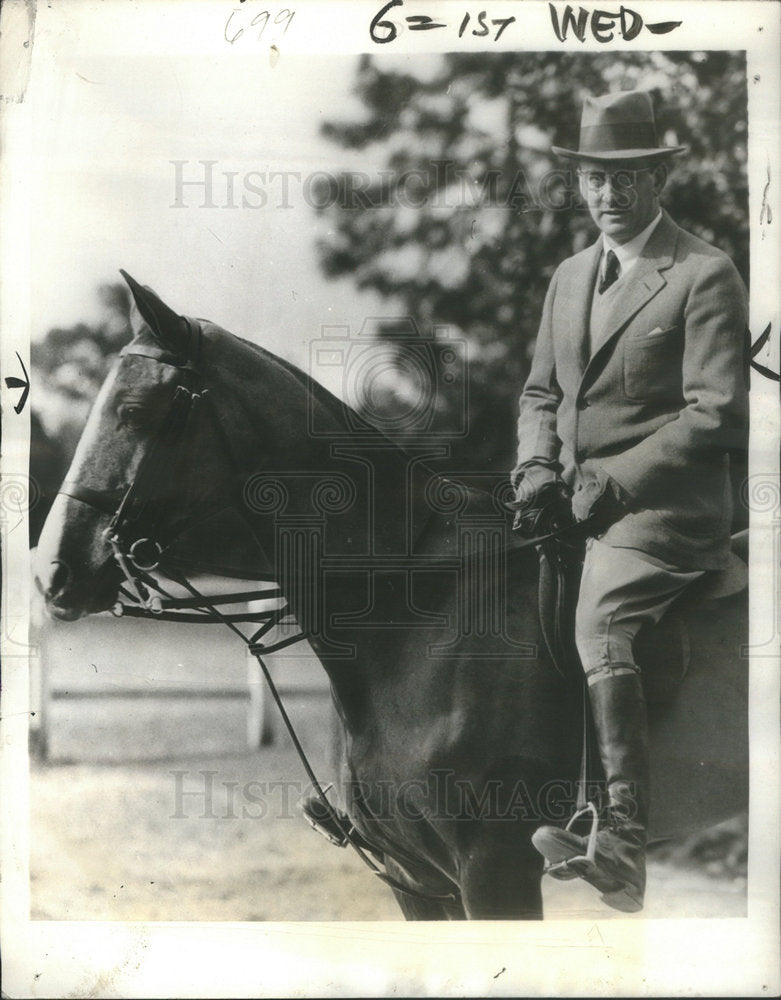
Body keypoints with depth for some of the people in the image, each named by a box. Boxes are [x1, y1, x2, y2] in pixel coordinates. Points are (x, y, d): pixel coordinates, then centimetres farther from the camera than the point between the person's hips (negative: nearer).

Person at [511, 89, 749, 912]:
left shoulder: (704, 276, -5)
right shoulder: (571, 276, 19)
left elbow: (717, 415, -12)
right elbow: (540, 391, 22)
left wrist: (615, 481, -16)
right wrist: (538, 467, 1)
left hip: (659, 510, -8)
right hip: (578, 507, 8)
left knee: (600, 629, -28)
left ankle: (624, 845, -27)